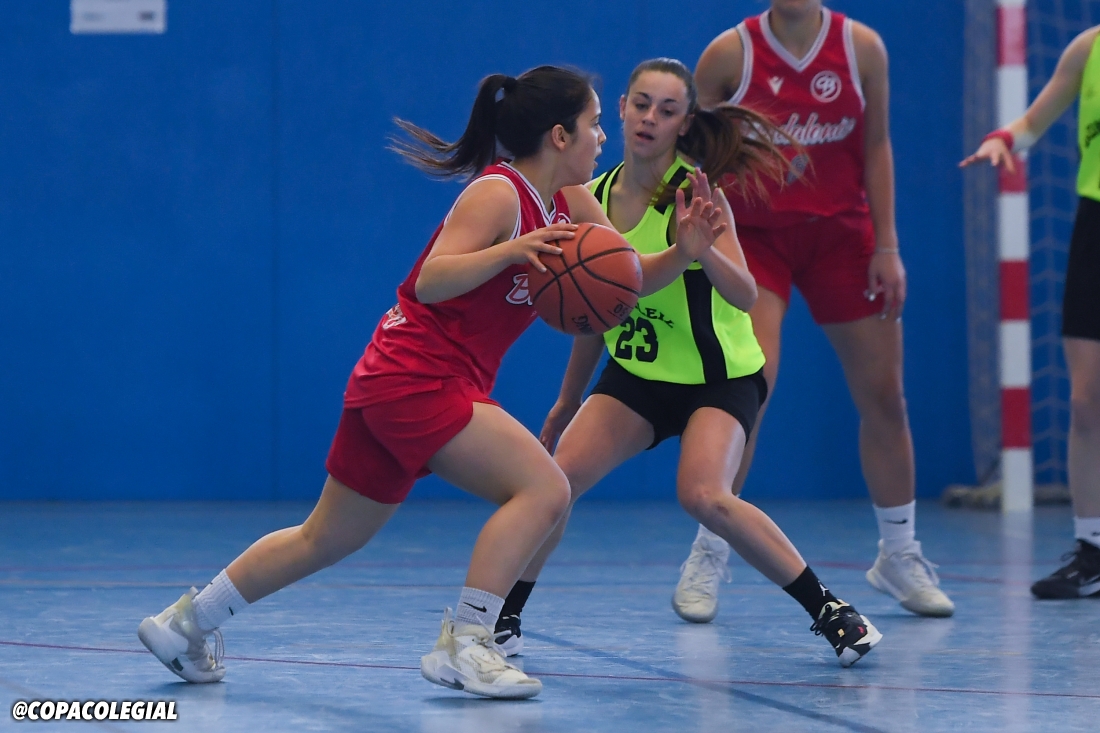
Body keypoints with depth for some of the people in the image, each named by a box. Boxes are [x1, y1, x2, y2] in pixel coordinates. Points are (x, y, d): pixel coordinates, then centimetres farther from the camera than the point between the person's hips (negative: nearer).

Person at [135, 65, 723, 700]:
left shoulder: (570, 204, 10)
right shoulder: (498, 194, -15)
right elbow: (432, 281, -25)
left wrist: (684, 253, -8)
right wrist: (512, 250, -38)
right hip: (417, 379, -9)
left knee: (328, 539, 17)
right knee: (544, 488, -18)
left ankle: (187, 622, 27)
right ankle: (463, 647, -17)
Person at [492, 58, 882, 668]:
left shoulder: (696, 195, -18)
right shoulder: (596, 197, -1)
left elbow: (745, 296, -30)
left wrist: (700, 246, -49)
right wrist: (567, 403, 19)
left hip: (719, 377, -5)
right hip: (634, 374, 5)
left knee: (703, 497, -27)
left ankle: (829, 611, -13)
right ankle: (502, 620, 1)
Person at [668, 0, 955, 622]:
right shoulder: (729, 54, -9)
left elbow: (875, 147, 3)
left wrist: (887, 246, -1)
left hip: (841, 232, 3)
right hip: (754, 232, -3)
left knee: (884, 395, 5)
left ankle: (900, 556, 23)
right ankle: (708, 558, -5)